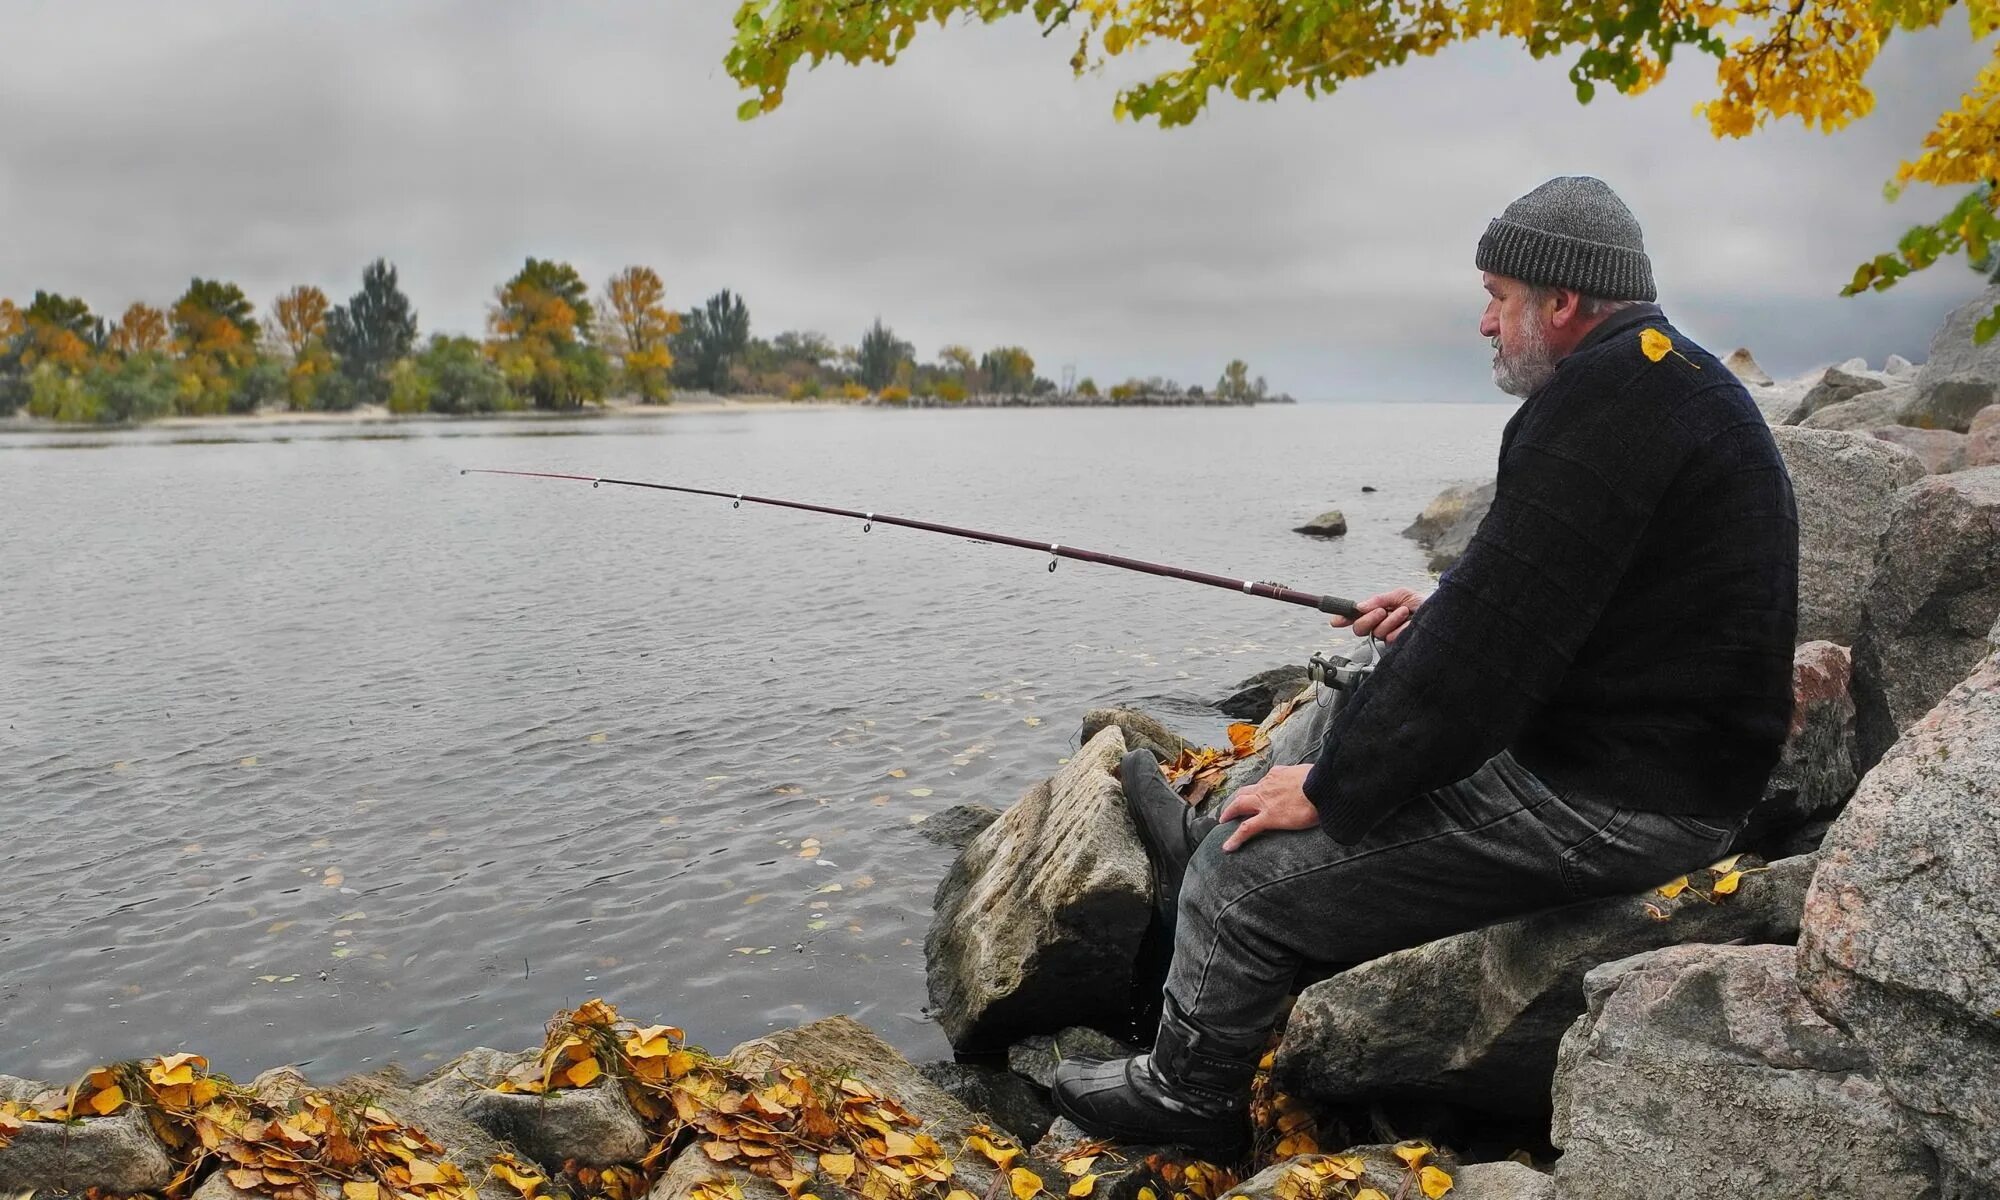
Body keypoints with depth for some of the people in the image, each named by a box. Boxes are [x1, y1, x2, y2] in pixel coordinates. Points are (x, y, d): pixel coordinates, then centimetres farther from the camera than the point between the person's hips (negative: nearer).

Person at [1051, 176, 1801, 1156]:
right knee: (1364, 699, 27)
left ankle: (1185, 1096, 18)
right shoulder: (1670, 382, 12)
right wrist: (1442, 616, 15)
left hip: (1606, 803, -11)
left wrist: (1332, 788, -17)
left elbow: (1496, 644, -26)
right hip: (1651, 752, 11)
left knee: (1244, 884, -7)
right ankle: (1211, 840, 44)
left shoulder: (1606, 397, -23)